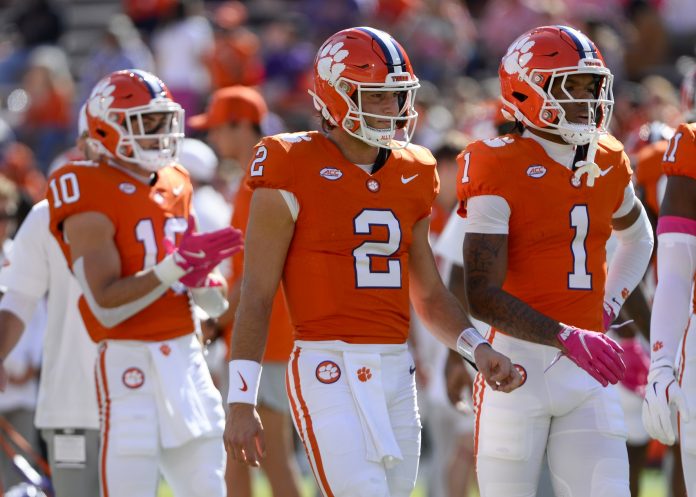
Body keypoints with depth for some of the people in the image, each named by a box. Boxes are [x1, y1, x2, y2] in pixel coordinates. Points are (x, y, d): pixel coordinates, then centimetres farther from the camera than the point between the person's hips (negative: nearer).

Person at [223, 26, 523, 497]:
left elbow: (430, 296, 22)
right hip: (330, 370, -7)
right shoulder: (294, 170, -6)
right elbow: (256, 295, -5)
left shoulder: (410, 175, 13)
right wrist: (241, 401, -8)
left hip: (396, 373, 7)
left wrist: (478, 349, 4)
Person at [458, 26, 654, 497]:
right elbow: (482, 297, -16)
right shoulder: (500, 170, -10)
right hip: (519, 360, -5)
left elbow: (637, 236, 34)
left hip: (588, 370, 5)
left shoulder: (608, 165, 10)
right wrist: (567, 339, -25)